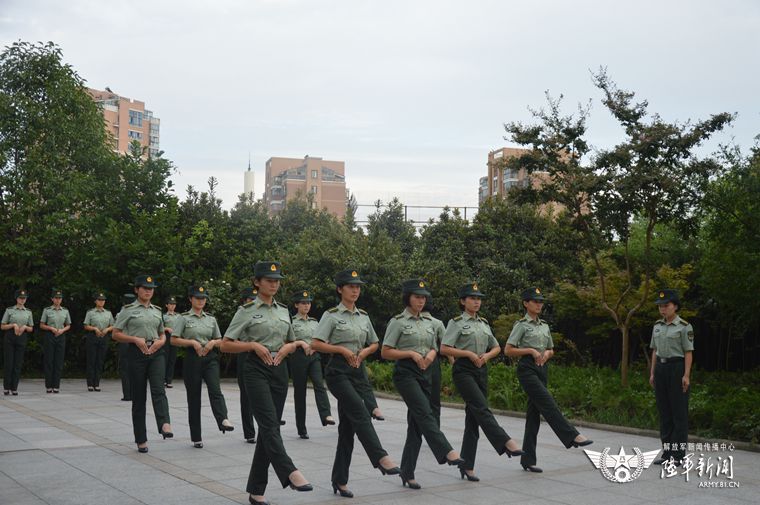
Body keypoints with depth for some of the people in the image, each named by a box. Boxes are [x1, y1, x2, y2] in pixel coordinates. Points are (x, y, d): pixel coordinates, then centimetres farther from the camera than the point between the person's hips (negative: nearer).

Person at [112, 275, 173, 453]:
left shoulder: (157, 310, 15)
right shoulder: (128, 310, 3)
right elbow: (116, 334, 1)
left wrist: (160, 341, 0)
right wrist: (136, 339, -13)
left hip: (156, 353, 2)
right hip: (137, 354, -2)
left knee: (158, 390, -21)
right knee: (138, 397, 2)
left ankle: (165, 425, -39)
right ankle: (141, 440, 10)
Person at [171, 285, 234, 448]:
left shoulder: (211, 319, 13)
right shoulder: (184, 318, 3)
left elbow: (220, 341, 18)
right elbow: (174, 340, -2)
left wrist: (212, 342, -4)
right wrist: (193, 342, -13)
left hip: (210, 358, 2)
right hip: (192, 358, -2)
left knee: (215, 389, -22)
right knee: (194, 397, 2)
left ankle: (223, 420, -43)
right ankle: (196, 438, 9)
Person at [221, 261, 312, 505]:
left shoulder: (283, 311, 13)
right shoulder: (247, 311, -1)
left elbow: (293, 343, 24)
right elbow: (225, 345, -3)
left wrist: (286, 348, 1)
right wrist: (253, 345, -14)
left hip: (279, 371, 6)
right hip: (257, 371, -5)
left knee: (268, 429, 5)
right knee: (270, 424, -20)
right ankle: (290, 473, -36)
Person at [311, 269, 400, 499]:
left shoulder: (363, 316, 12)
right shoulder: (331, 315, -3)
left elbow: (374, 343, 22)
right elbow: (316, 344, -10)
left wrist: (364, 352, 2)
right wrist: (342, 350, -15)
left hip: (358, 371, 6)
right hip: (338, 371, -5)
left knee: (348, 425, 6)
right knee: (359, 412, -26)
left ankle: (340, 480, 11)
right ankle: (381, 458, -33)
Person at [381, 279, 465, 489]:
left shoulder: (429, 322, 14)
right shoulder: (398, 322, -3)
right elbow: (386, 352, -5)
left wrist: (430, 355, -2)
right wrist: (411, 354, -15)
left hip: (426, 374, 6)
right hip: (406, 372, -6)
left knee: (416, 424, 5)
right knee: (425, 413, -24)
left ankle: (407, 473, 10)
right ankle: (447, 453, -35)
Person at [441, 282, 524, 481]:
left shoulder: (484, 323, 15)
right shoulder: (456, 323, -3)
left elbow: (496, 348, 22)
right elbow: (444, 349, -10)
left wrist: (486, 356, 1)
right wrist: (469, 354, -15)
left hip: (482, 371, 6)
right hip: (463, 370, -6)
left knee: (473, 417, 5)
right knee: (482, 409, -23)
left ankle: (467, 466, 9)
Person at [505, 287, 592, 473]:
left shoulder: (544, 325, 16)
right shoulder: (521, 325, -3)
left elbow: (551, 350, 25)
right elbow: (508, 350, -8)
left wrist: (547, 353, 2)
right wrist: (530, 350, -14)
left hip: (542, 369, 7)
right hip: (527, 369, -6)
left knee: (534, 413, 5)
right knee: (548, 403, -22)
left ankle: (528, 460, 9)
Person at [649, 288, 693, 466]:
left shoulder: (684, 327, -7)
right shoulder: (657, 326, 11)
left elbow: (688, 353, -9)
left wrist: (686, 376, -16)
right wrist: (652, 373, 11)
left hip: (677, 368, -7)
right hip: (661, 368, 7)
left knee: (679, 411, -2)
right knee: (664, 411, 8)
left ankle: (678, 454, 2)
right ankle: (667, 452, 14)